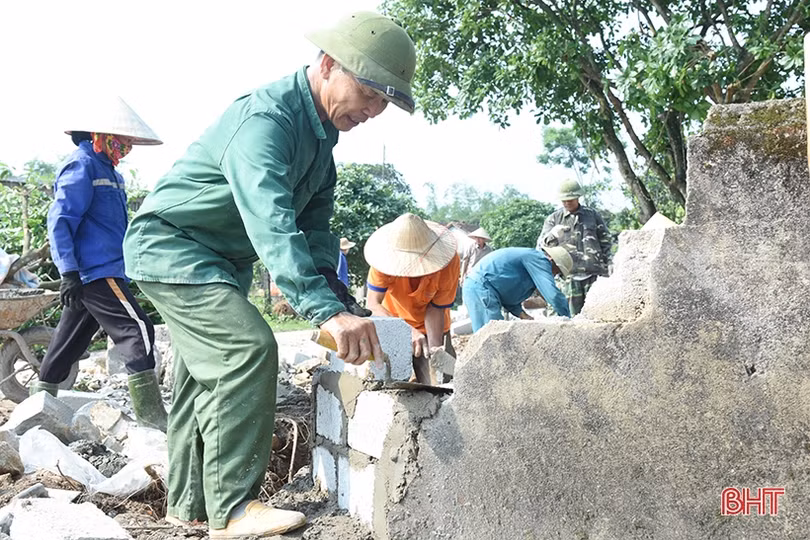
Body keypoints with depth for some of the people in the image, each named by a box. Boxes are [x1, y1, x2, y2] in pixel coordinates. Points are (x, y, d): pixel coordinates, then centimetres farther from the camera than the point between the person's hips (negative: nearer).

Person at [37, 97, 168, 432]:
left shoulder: (107, 170, 19)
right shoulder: (82, 166, -10)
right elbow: (59, 220, -16)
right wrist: (69, 272, -21)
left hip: (98, 273, 10)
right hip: (97, 272, -10)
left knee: (69, 340, 17)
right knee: (136, 330, -13)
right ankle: (150, 414, -13)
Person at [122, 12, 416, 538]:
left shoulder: (321, 130, 4)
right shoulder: (265, 117, -27)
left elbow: (315, 225, 5)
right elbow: (271, 223, -42)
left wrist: (337, 299, -9)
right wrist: (327, 310, -51)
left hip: (221, 259, 10)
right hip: (170, 244, -10)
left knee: (210, 371, 13)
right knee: (248, 349, -21)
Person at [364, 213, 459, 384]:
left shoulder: (448, 261, -28)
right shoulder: (386, 257, -28)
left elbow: (436, 309, -20)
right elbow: (373, 305, -30)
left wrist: (435, 347, -33)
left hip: (429, 329, 0)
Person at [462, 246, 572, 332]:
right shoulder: (538, 258, -8)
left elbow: (509, 294, 24)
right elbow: (553, 293, -17)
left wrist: (523, 315, 10)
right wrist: (567, 318, -7)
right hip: (480, 288, -11)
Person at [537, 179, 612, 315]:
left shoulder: (592, 215, 12)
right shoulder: (553, 219, 11)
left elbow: (606, 240, 16)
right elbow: (541, 245, 1)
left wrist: (604, 265, 6)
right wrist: (552, 235, -22)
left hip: (594, 273, 0)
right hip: (570, 275, 0)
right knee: (574, 315, 1)